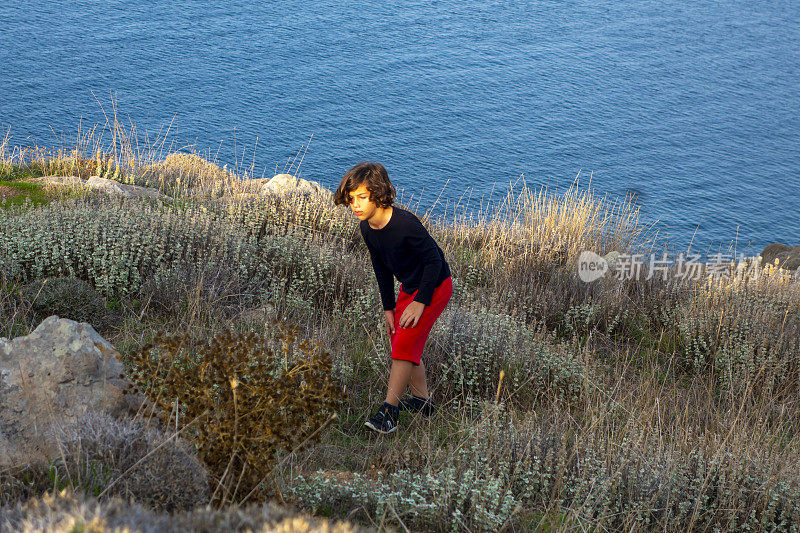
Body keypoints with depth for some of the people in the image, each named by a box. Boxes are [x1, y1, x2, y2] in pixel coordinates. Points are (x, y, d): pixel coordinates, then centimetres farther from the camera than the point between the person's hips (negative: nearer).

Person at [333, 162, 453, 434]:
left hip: (435, 287, -8)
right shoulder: (367, 228, -7)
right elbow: (382, 268, 6)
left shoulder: (405, 223, -31)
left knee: (404, 343, -15)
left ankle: (388, 412, -14)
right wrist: (388, 308, 6)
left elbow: (434, 260, -23)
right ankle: (422, 401, 32)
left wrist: (421, 302, -24)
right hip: (409, 287, 8)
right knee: (401, 343, 15)